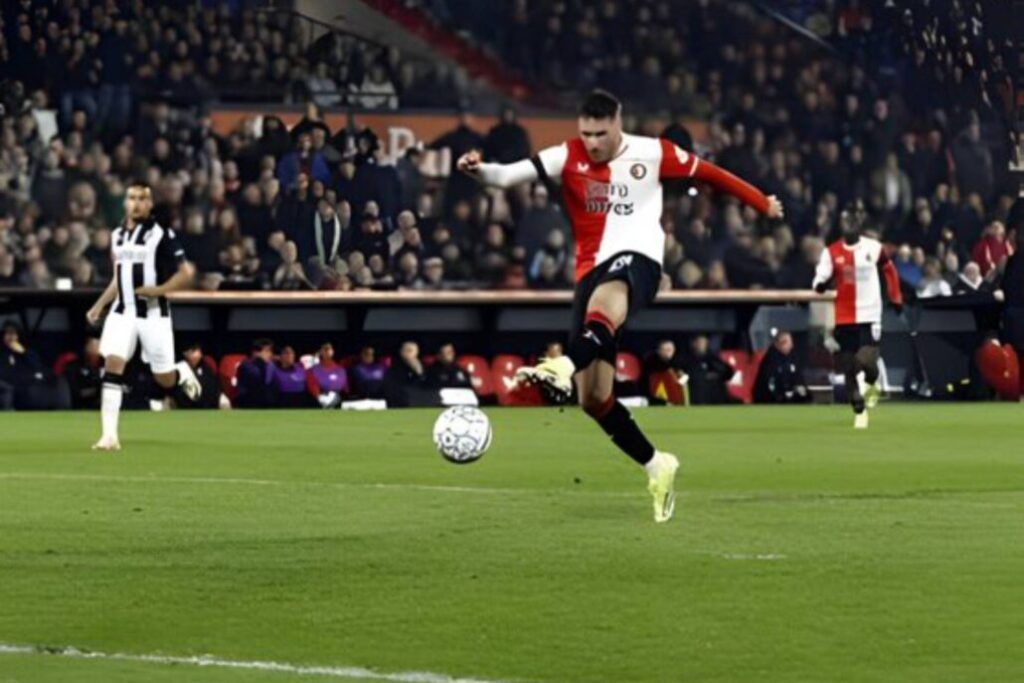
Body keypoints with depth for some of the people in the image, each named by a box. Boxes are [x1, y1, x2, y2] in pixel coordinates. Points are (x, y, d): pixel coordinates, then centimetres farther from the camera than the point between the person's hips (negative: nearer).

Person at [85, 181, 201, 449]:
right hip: (122, 312, 4)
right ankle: (109, 435, -17)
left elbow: (186, 274, -7)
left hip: (153, 314, -4)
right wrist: (99, 306, 13)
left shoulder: (162, 235, -7)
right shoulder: (117, 236, 11)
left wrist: (159, 290, -19)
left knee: (165, 379, 2)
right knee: (112, 366, -15)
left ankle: (183, 373, 40)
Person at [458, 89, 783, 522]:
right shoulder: (568, 158, 4)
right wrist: (479, 171, -31)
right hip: (591, 269, 4)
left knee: (605, 298, -44)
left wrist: (762, 203, 24)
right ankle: (656, 466, 17)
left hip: (636, 258, -4)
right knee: (593, 397, -1)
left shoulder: (652, 154, 3)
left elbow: (707, 173, 17)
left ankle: (566, 368, -72)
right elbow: (512, 175, -10)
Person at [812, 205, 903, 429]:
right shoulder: (831, 252, -1)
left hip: (869, 315, -2)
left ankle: (872, 385, 20)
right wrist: (821, 284, -30)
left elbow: (889, 271, 14)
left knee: (866, 361, -16)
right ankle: (859, 411, 22)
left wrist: (896, 299, 18)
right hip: (844, 317, 2)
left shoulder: (874, 248, -2)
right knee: (849, 368, 5)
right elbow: (819, 284, -7)